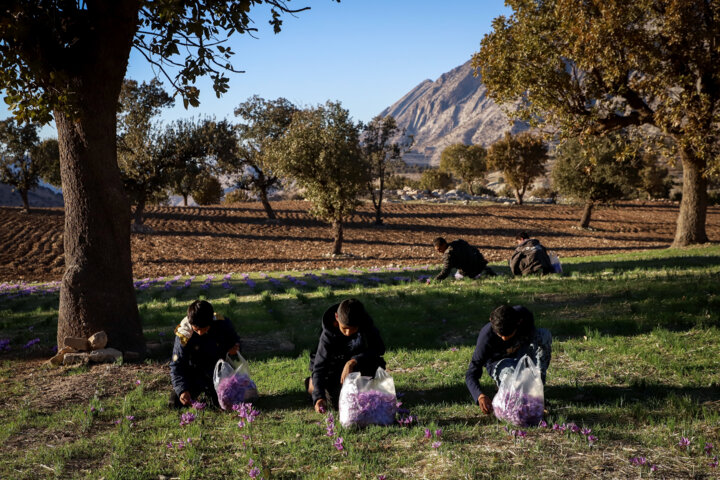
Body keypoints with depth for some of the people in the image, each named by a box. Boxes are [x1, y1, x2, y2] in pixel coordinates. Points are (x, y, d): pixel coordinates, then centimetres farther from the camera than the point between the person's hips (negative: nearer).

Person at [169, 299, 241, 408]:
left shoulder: (222, 323, -21)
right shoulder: (183, 334, -24)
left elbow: (234, 339, 2)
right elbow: (176, 365, -20)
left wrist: (235, 347, -23)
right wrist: (182, 390, -33)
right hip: (194, 373, 0)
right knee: (176, 402, -11)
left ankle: (209, 392, 23)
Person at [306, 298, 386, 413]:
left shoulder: (366, 324, -22)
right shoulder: (328, 335, -27)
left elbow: (379, 348, -29)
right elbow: (319, 366, -28)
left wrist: (353, 362, -42)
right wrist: (318, 397, -41)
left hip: (358, 364, 1)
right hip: (334, 368, -1)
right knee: (335, 400, -21)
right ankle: (312, 383, 12)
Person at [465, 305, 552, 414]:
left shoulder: (524, 315, -27)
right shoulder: (486, 336, -35)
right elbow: (471, 374, -35)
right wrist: (480, 396, -56)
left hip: (519, 354, 4)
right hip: (498, 362, -4)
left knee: (544, 334, -26)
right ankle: (502, 382, -2)